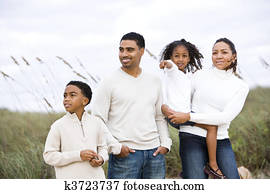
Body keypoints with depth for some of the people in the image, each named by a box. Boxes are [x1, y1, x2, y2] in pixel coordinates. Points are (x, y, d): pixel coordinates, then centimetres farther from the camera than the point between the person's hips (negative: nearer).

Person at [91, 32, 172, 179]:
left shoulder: (154, 82, 13)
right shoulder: (109, 83, -1)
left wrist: (165, 143, 6)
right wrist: (115, 147, -11)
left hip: (154, 152, 5)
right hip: (124, 155, -4)